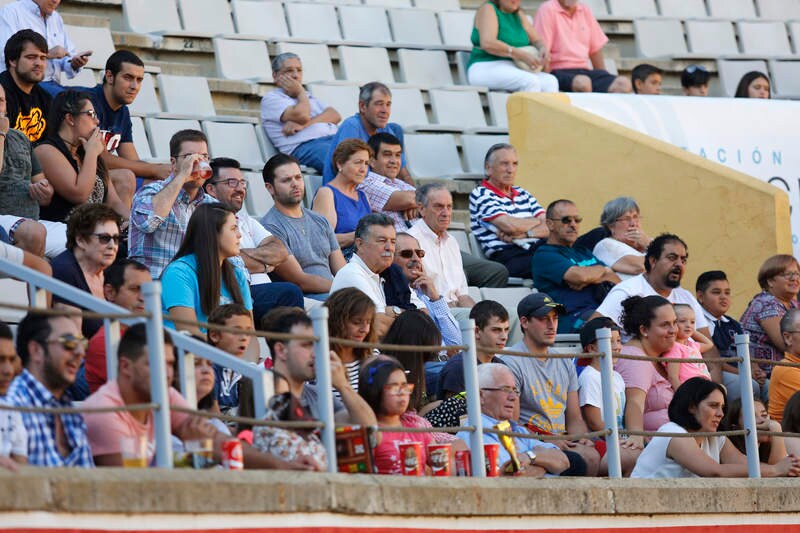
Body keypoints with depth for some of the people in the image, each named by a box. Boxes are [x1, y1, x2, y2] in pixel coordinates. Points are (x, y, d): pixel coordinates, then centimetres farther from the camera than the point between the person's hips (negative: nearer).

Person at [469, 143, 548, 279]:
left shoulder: (523, 194, 27)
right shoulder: (480, 195, 5)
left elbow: (549, 227, 14)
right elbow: (510, 226, -10)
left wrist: (525, 234, -6)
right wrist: (537, 221, 9)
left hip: (534, 251, 7)